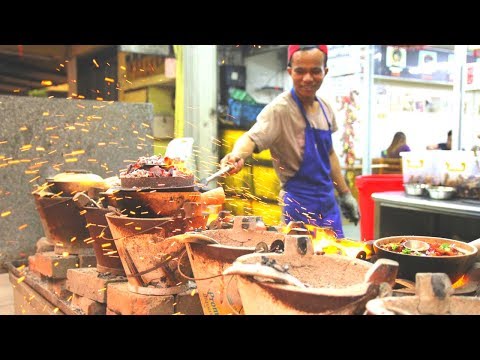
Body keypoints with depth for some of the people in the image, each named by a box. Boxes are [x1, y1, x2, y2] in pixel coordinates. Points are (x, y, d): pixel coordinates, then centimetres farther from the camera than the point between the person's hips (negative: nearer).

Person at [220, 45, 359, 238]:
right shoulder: (281, 108, -16)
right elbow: (253, 136, -31)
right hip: (299, 203, -7)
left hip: (328, 201, 7)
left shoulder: (325, 109, 6)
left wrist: (345, 194, 19)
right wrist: (237, 155, -53)